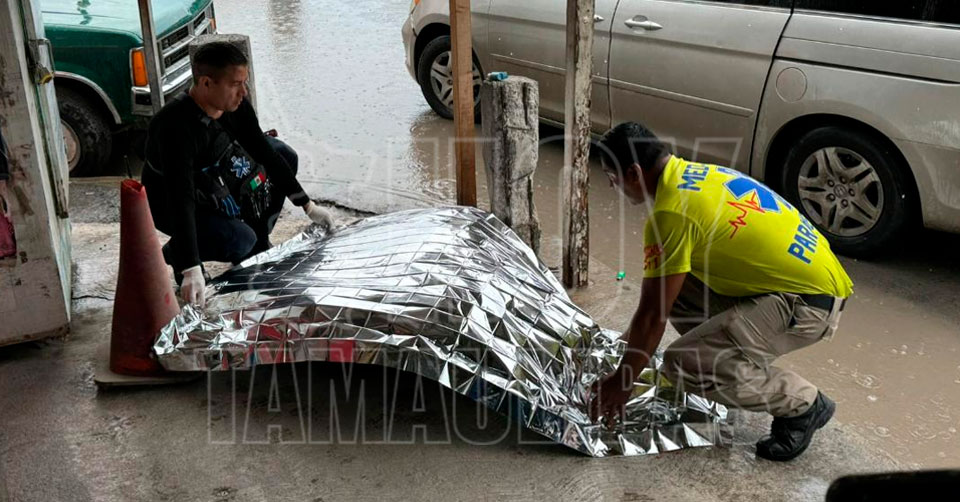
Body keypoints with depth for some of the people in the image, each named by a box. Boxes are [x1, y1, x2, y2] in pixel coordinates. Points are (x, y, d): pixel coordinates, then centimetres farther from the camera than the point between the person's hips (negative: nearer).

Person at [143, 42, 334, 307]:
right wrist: (191, 271, -47)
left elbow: (263, 150, -5)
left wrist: (308, 206, -6)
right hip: (168, 204, -8)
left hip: (212, 183, 8)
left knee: (284, 156, -1)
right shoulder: (176, 127, -37)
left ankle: (256, 249, 9)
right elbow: (180, 198, -41)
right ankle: (174, 253, 1)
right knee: (240, 240, -30)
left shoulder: (235, 105, -15)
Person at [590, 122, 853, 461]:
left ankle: (802, 405, 0)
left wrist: (622, 381, -2)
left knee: (684, 364, -18)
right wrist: (638, 335, 32)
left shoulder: (672, 213, -20)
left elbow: (653, 314, -15)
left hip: (810, 303, -10)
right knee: (669, 285, 9)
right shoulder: (692, 174, 9)